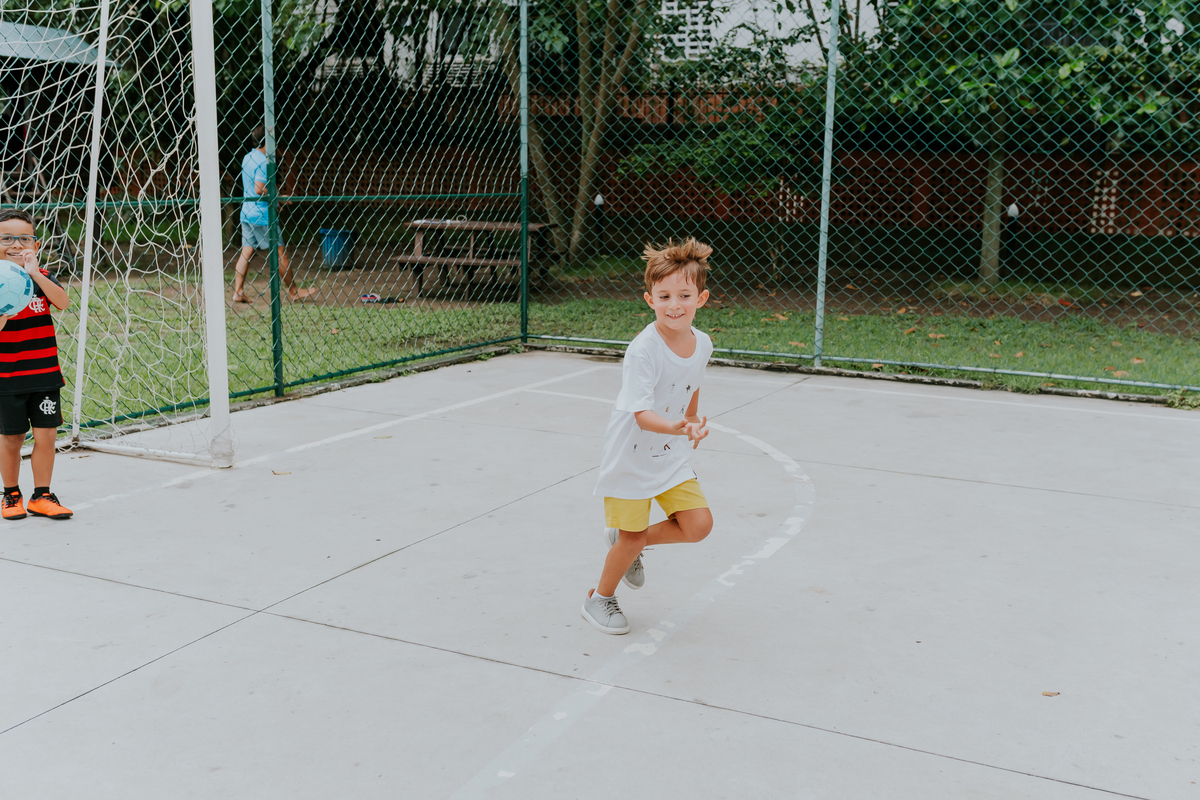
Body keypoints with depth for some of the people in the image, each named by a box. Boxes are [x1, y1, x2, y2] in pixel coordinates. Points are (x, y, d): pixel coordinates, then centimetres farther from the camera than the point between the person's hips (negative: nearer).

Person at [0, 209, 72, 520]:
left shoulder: (42, 276, 4)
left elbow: (63, 302, -16)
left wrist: (35, 274, -25)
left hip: (45, 374, 2)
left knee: (46, 436, 2)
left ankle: (41, 496, 15)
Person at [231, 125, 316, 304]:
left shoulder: (247, 158, 13)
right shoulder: (263, 160, -15)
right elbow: (259, 189, -22)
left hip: (247, 212, 9)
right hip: (262, 215, -9)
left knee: (246, 252, 7)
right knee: (280, 253, 1)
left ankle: (238, 292, 3)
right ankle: (293, 292, 10)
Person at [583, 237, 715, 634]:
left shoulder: (702, 344, -6)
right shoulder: (642, 351, -28)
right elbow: (641, 414, -34)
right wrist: (677, 428, -50)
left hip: (670, 454, 6)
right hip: (630, 456, -6)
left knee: (698, 524, -1)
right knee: (632, 535, 3)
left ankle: (630, 544, 26)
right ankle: (599, 598, 31)